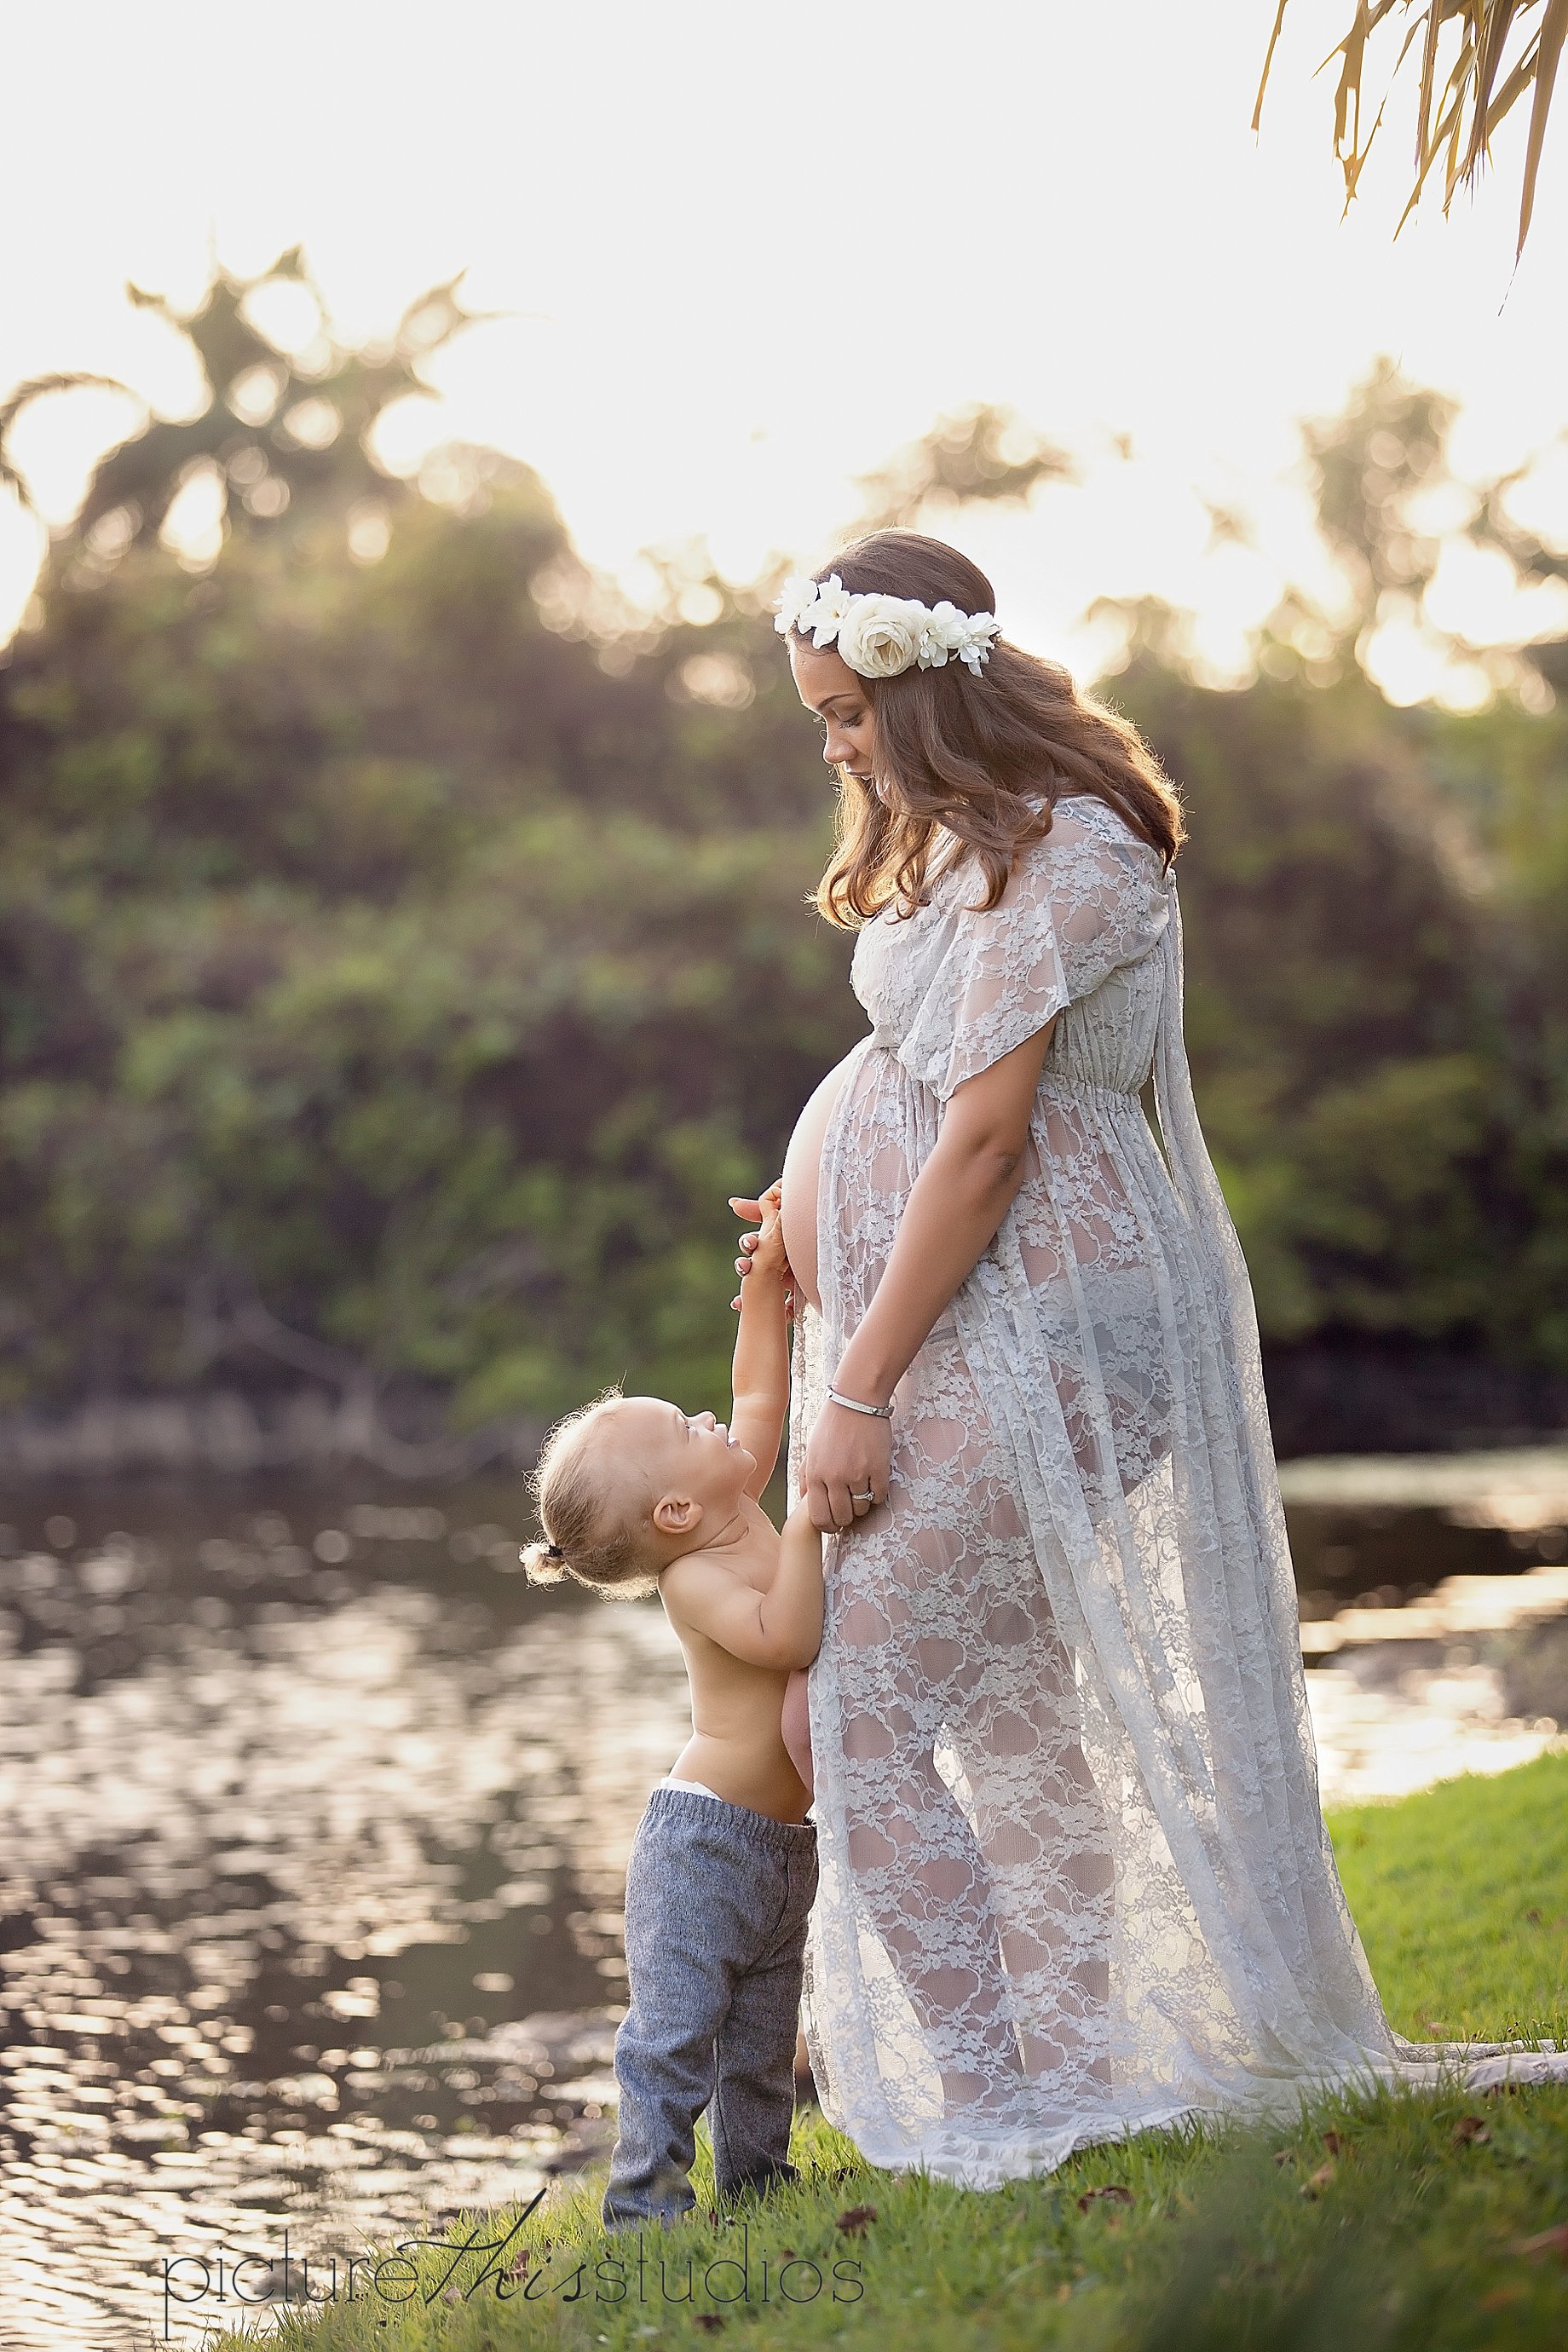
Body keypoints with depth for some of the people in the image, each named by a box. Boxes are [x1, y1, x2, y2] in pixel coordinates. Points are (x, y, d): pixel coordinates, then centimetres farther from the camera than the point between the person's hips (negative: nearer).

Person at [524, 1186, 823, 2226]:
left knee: (761, 2038, 15)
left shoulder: (741, 1517, 5)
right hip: (706, 1836, -9)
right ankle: (645, 2196, -4)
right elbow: (786, 1635, -33)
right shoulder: (692, 1581, -19)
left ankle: (754, 2182, 24)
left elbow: (760, 1398, 16)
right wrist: (809, 1522, -32)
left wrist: (768, 1278, 12)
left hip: (780, 1840, 9)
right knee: (675, 2023, -7)